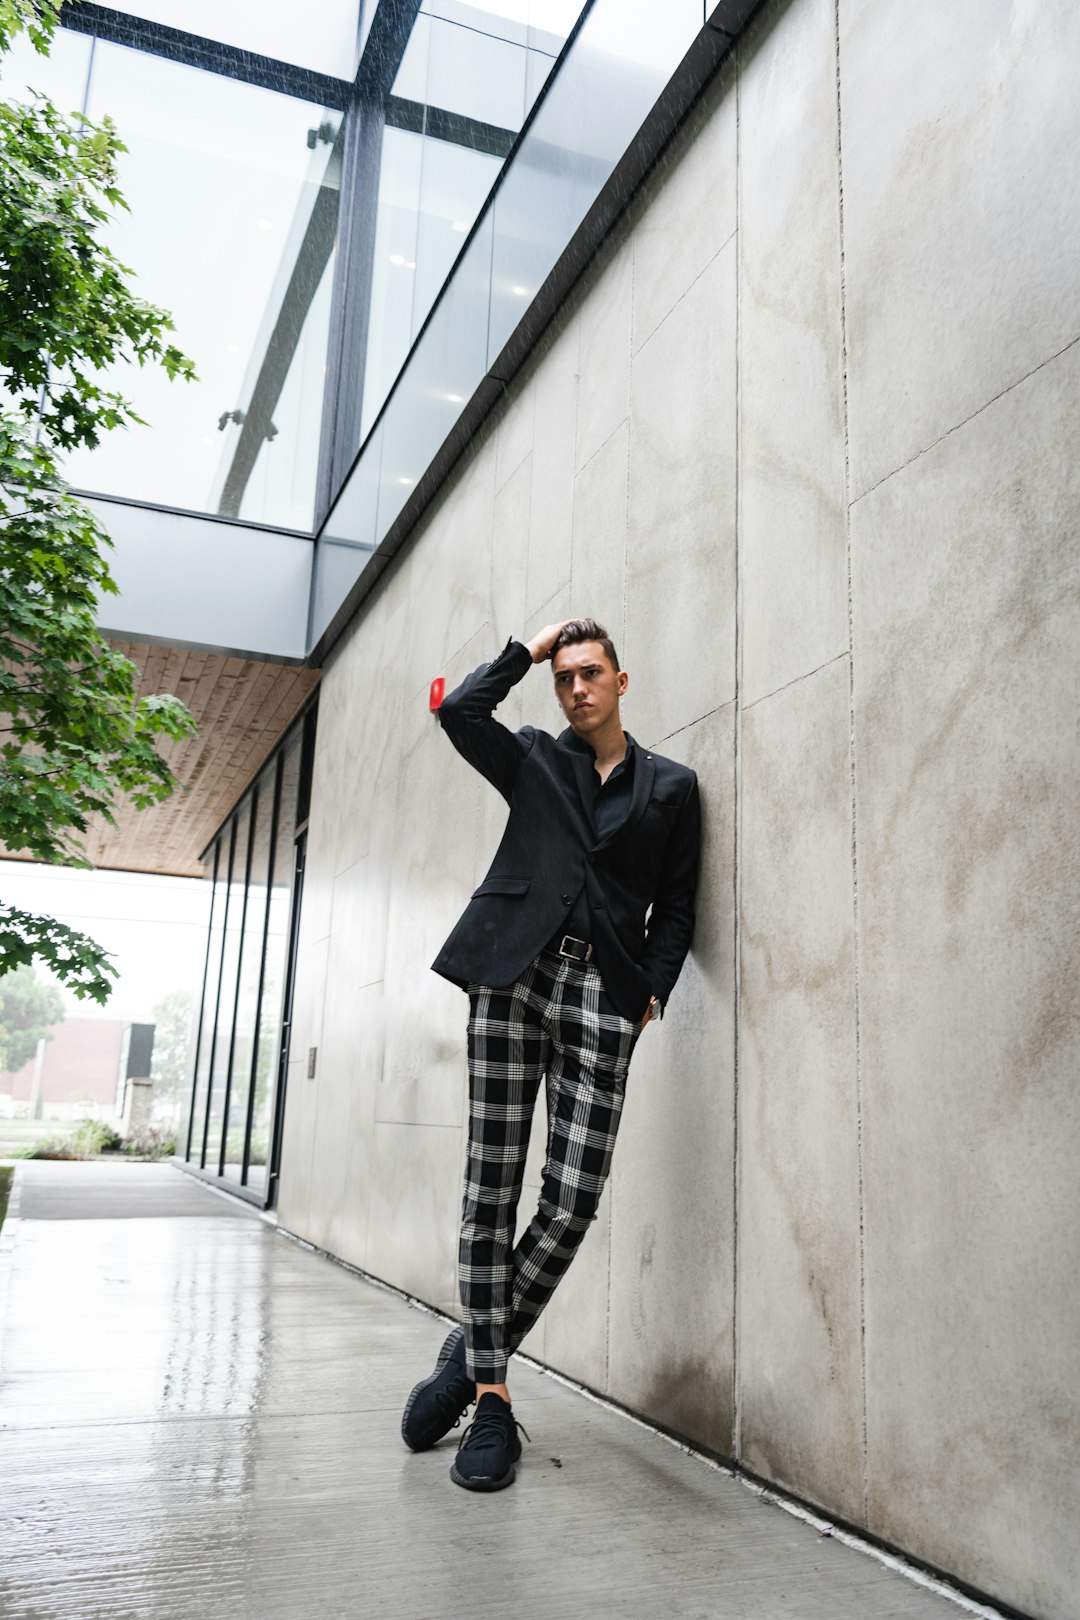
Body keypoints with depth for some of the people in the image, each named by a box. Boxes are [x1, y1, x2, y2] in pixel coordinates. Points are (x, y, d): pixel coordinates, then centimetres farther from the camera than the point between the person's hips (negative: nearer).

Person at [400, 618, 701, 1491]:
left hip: (604, 995, 0)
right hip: (513, 976, 0)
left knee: (571, 1203, -8)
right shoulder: (534, 759, 17)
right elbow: (461, 711, -1)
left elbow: (676, 907, 13)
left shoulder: (670, 785, 16)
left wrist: (652, 992, 0)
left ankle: (474, 1349, 16)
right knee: (490, 1196, -2)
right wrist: (528, 650, 11)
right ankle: (491, 1400, 11)